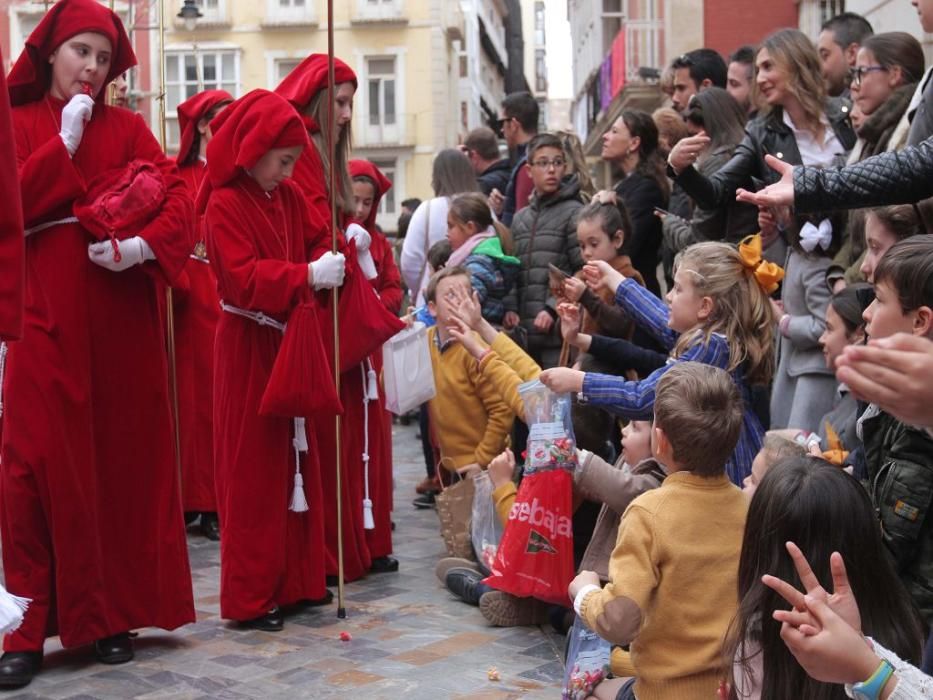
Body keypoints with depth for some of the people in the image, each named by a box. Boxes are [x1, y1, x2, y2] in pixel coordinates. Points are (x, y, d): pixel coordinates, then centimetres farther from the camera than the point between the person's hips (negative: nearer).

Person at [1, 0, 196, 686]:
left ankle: (116, 611, 14)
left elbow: (178, 201, 2)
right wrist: (64, 143, -8)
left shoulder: (128, 128, 12)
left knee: (124, 457, 3)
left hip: (122, 313, 2)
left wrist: (143, 246, -15)